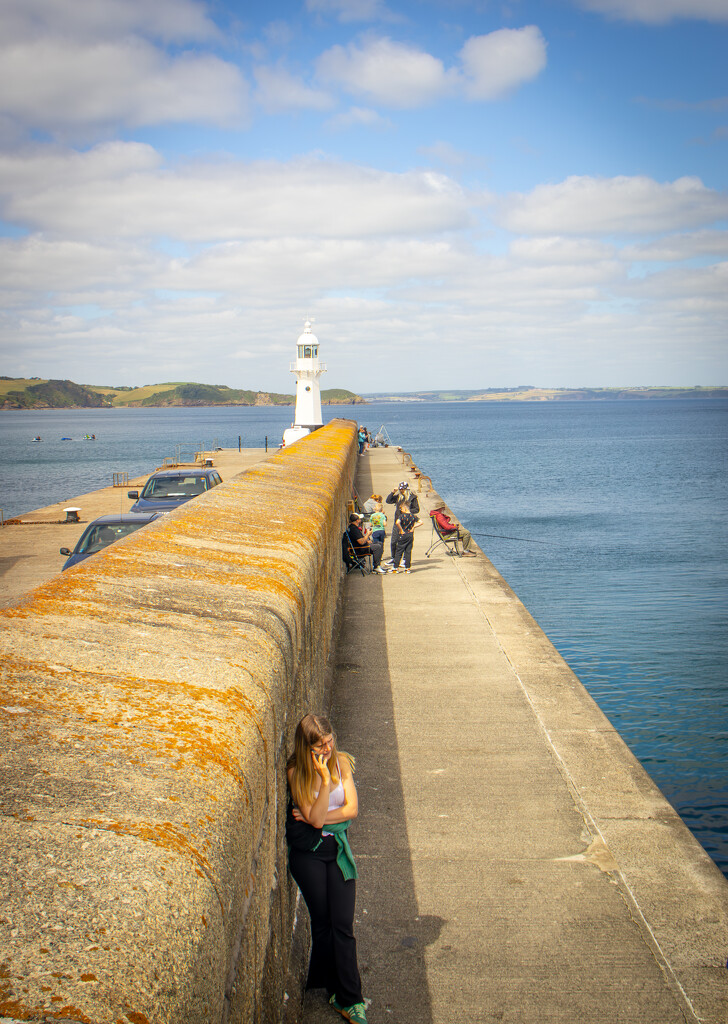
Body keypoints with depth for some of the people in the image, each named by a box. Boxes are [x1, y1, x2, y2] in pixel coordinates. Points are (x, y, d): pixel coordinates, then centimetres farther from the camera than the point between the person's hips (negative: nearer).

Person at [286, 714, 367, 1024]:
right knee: (322, 923, 6)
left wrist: (314, 817, -13)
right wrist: (325, 780, -27)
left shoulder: (341, 762, -2)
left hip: (337, 849, 2)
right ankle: (337, 992, 23)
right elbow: (316, 819, -18)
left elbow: (352, 809, -5)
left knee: (343, 926, -3)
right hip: (307, 852, -2)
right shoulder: (296, 772, -11)